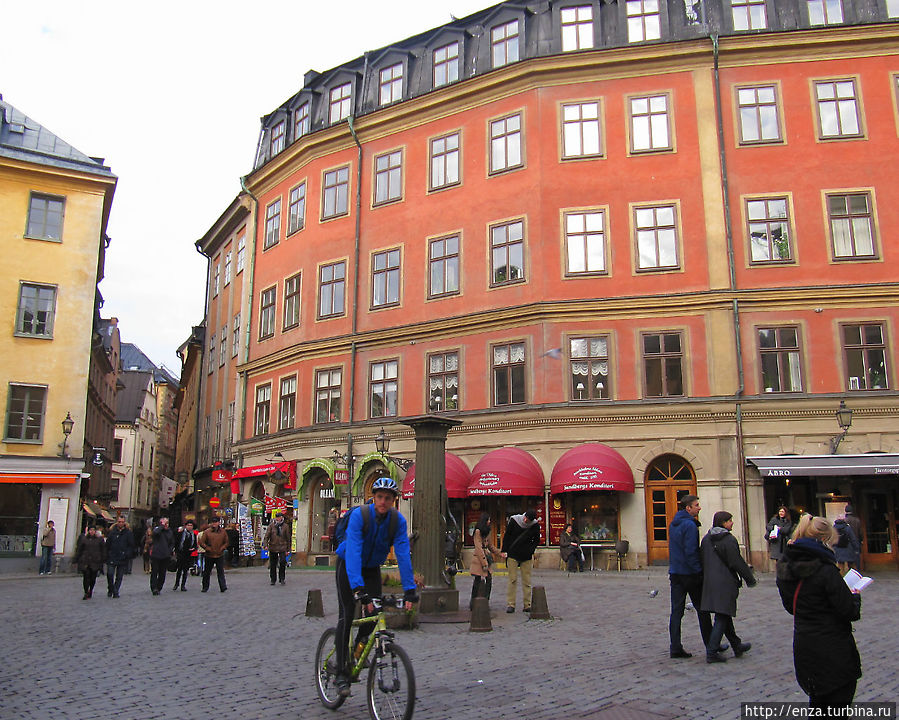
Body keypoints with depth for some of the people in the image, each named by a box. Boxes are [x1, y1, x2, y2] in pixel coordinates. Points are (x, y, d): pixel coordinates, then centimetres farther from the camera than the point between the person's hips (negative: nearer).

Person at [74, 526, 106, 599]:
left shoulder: (100, 539, 6)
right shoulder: (83, 538, 6)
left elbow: (103, 550, 9)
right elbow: (78, 550, 10)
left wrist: (103, 560, 4)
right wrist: (77, 560, 7)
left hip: (95, 562, 0)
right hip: (85, 562, 0)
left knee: (93, 578, 5)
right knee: (86, 577, -7)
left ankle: (91, 590, 26)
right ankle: (86, 593, -2)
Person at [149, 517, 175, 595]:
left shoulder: (170, 531, 11)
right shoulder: (157, 528, -2)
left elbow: (172, 543, 20)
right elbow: (155, 532, -28)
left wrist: (171, 550, 6)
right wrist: (162, 526, -18)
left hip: (165, 556, 4)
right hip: (156, 554, -4)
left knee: (162, 573, 7)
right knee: (154, 572, -5)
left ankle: (159, 588, 16)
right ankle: (154, 588, -3)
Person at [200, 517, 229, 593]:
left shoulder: (223, 532, 3)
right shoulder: (207, 532, -3)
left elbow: (226, 542, 10)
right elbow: (201, 543, -2)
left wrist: (221, 549, -4)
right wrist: (208, 549, -10)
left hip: (220, 555, 0)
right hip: (209, 555, 0)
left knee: (220, 572, -4)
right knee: (207, 572, 11)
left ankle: (223, 587, -7)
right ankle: (205, 587, 24)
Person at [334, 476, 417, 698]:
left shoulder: (398, 520, -20)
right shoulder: (359, 515, -30)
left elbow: (403, 554, -25)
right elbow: (353, 552, -39)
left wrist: (410, 590, -32)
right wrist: (358, 588, -49)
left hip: (372, 567, 3)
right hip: (348, 566, -3)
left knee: (375, 610, -11)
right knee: (347, 615, -10)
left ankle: (360, 646, 20)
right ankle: (341, 673, -2)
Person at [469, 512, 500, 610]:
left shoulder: (486, 532, 17)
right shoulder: (478, 531, -9)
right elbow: (479, 548, -13)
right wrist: (484, 563, -15)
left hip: (486, 558, 8)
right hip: (478, 559, -8)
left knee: (489, 580, 2)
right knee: (479, 582, -7)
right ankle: (473, 605, 1)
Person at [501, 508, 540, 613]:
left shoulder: (535, 525, -7)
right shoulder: (514, 520, -10)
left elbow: (536, 540, 8)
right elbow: (506, 536, -1)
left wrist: (531, 551, -4)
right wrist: (504, 551, -3)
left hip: (527, 557, 1)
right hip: (513, 555, -1)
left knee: (527, 581, 4)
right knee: (512, 580, -1)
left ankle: (527, 605, 10)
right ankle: (510, 604, 3)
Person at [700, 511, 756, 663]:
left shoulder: (706, 539, 8)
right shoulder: (729, 540, -14)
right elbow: (737, 563, -13)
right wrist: (750, 579, -2)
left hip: (709, 581, 8)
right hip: (725, 583, -8)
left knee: (724, 615, 18)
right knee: (722, 618, -3)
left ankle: (737, 646, 33)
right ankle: (712, 652, -6)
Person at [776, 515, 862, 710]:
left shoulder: (786, 569, 1)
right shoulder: (826, 571, -22)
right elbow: (849, 611, -17)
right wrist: (855, 597, 2)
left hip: (803, 648, 6)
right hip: (833, 650, -6)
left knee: (818, 701, 23)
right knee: (839, 701, 8)